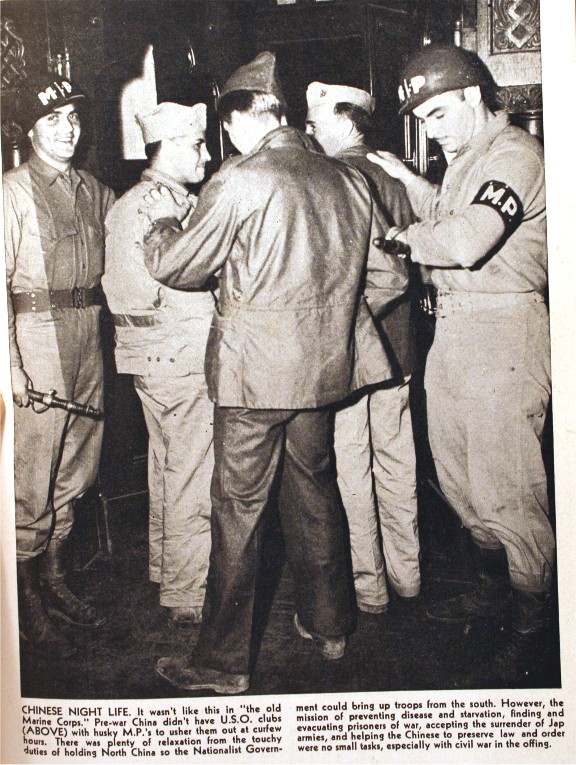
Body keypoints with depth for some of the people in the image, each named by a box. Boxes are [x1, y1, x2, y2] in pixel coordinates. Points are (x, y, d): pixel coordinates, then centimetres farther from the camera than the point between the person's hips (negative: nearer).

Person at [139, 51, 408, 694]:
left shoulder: (237, 182, -12)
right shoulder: (346, 179, 5)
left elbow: (176, 267, -4)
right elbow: (390, 274, 11)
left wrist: (160, 222, 16)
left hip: (254, 370, -6)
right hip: (324, 365, 6)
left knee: (239, 509, 3)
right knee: (313, 490, 19)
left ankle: (223, 660, 13)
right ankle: (328, 624, 33)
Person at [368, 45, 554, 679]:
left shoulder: (514, 154, -13)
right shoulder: (464, 161, 19)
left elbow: (466, 239, -24)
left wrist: (407, 236, -7)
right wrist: (408, 181, 16)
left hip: (502, 332, -10)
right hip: (452, 331, 10)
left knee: (506, 491, -4)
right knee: (458, 479, 16)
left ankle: (532, 621, 13)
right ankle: (493, 587, 34)